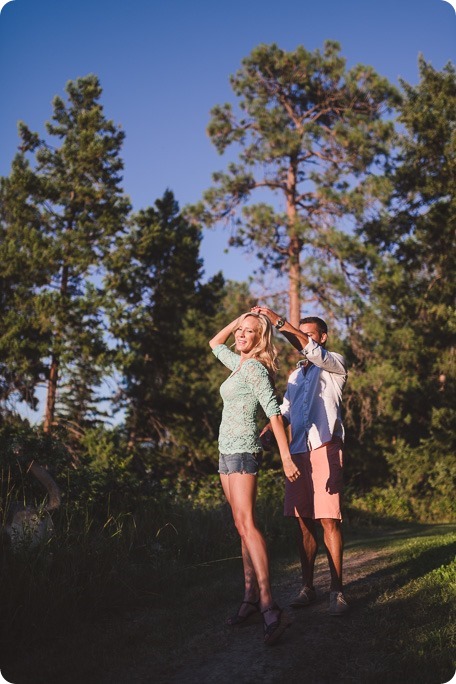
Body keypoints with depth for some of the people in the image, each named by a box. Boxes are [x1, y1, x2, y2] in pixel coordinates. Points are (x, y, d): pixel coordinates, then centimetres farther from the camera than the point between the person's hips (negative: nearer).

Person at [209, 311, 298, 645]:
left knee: (246, 523, -20)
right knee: (242, 525, 5)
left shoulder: (254, 367, -10)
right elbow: (215, 343, 34)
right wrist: (238, 319, 19)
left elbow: (274, 412, -18)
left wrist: (286, 456, -25)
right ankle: (251, 597, 4)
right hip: (228, 451, 10)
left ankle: (269, 607, -28)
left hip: (242, 449, -10)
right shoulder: (239, 362, 16)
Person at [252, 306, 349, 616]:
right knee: (304, 521, 4)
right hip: (298, 451, 6)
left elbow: (313, 352, -15)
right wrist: (260, 437, 6)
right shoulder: (296, 375, 24)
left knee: (329, 520, -10)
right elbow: (283, 412, 21)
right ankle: (307, 587, 10)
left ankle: (337, 590, -8)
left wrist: (278, 320, -17)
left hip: (325, 450, -6)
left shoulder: (335, 364, 5)